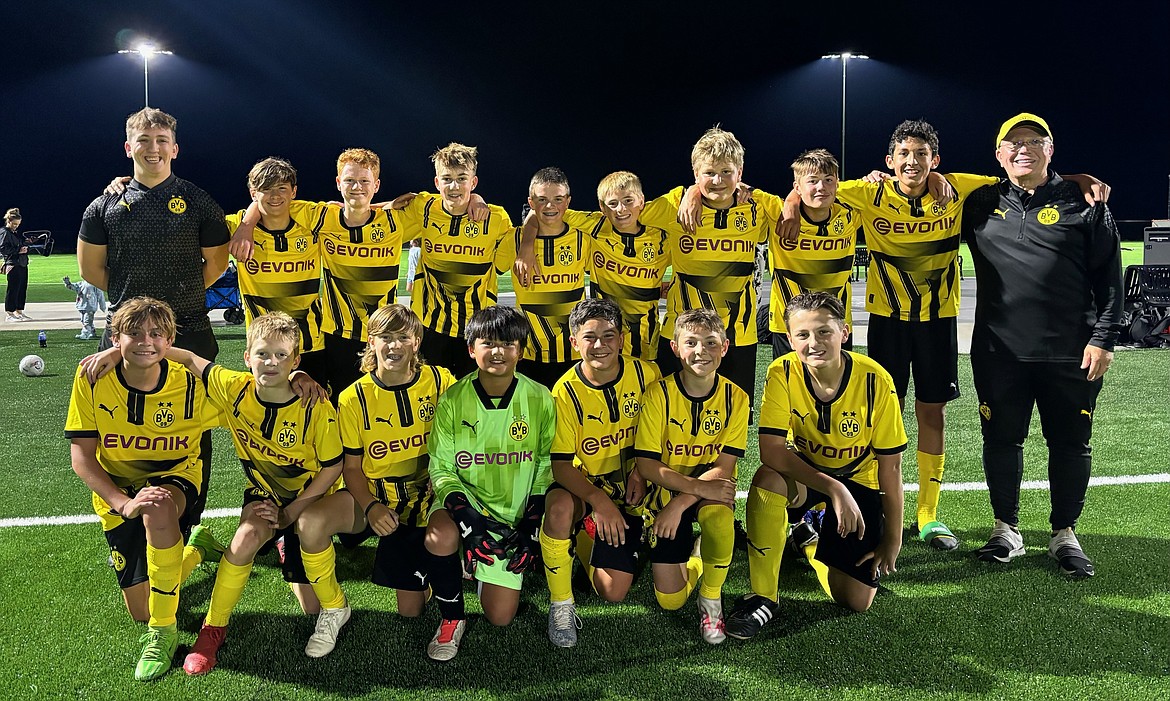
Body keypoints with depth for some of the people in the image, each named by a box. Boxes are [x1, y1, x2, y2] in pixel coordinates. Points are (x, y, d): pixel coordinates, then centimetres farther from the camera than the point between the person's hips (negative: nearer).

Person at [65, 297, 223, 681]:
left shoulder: (190, 385, -18)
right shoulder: (92, 379, -16)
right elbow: (81, 455, -14)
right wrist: (124, 503, -27)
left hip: (175, 477, -2)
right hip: (117, 492, 2)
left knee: (158, 509, -42)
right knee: (141, 610, 3)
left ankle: (163, 632, -23)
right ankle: (194, 545, 36)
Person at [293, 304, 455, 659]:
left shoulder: (440, 381, -6)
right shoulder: (354, 398, -5)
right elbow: (351, 466, -3)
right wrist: (371, 508, -21)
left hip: (423, 497, 0)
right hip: (372, 495, 1)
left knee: (411, 610, -2)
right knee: (310, 523, -31)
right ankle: (334, 609, -5)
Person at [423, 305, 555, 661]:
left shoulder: (540, 400, -7)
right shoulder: (453, 399, -8)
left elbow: (545, 467, 1)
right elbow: (441, 470, -6)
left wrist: (532, 525, -8)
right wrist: (469, 520, -21)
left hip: (514, 513, 1)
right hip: (464, 503, 0)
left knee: (500, 617, -4)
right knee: (441, 536, -37)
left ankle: (497, 572, 30)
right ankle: (451, 618, -9)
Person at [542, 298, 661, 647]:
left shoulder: (646, 374, -9)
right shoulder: (565, 392, -16)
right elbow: (561, 464, -17)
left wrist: (641, 471, -9)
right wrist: (598, 499, -32)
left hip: (628, 493, 2)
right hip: (583, 487, -2)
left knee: (613, 592, -9)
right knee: (560, 507, -39)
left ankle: (587, 541, 25)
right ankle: (561, 604, -15)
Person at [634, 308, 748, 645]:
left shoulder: (735, 397, -9)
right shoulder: (658, 393, -13)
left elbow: (724, 467, -12)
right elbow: (646, 465, -15)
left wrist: (680, 503, -25)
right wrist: (699, 487, -26)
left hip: (711, 490, 0)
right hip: (667, 491, 0)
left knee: (719, 515, -38)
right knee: (669, 600, -7)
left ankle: (711, 599, -10)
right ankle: (694, 559, 29)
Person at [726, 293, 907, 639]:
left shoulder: (874, 380, -21)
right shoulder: (782, 373, -21)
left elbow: (890, 466, -13)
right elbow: (771, 451, -29)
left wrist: (893, 539, -9)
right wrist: (833, 488, -37)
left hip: (859, 481, 1)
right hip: (804, 473, 0)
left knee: (856, 601, -6)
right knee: (768, 479, -37)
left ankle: (811, 537, 27)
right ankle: (763, 597, -18)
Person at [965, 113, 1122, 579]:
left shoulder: (1083, 203, 2)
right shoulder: (982, 205, 8)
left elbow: (1109, 276, 1)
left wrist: (1103, 337, -5)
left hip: (1071, 353, -1)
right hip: (999, 351, 2)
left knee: (1071, 444, 8)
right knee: (1001, 441, 8)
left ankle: (1064, 533, 24)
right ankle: (1006, 529, 24)